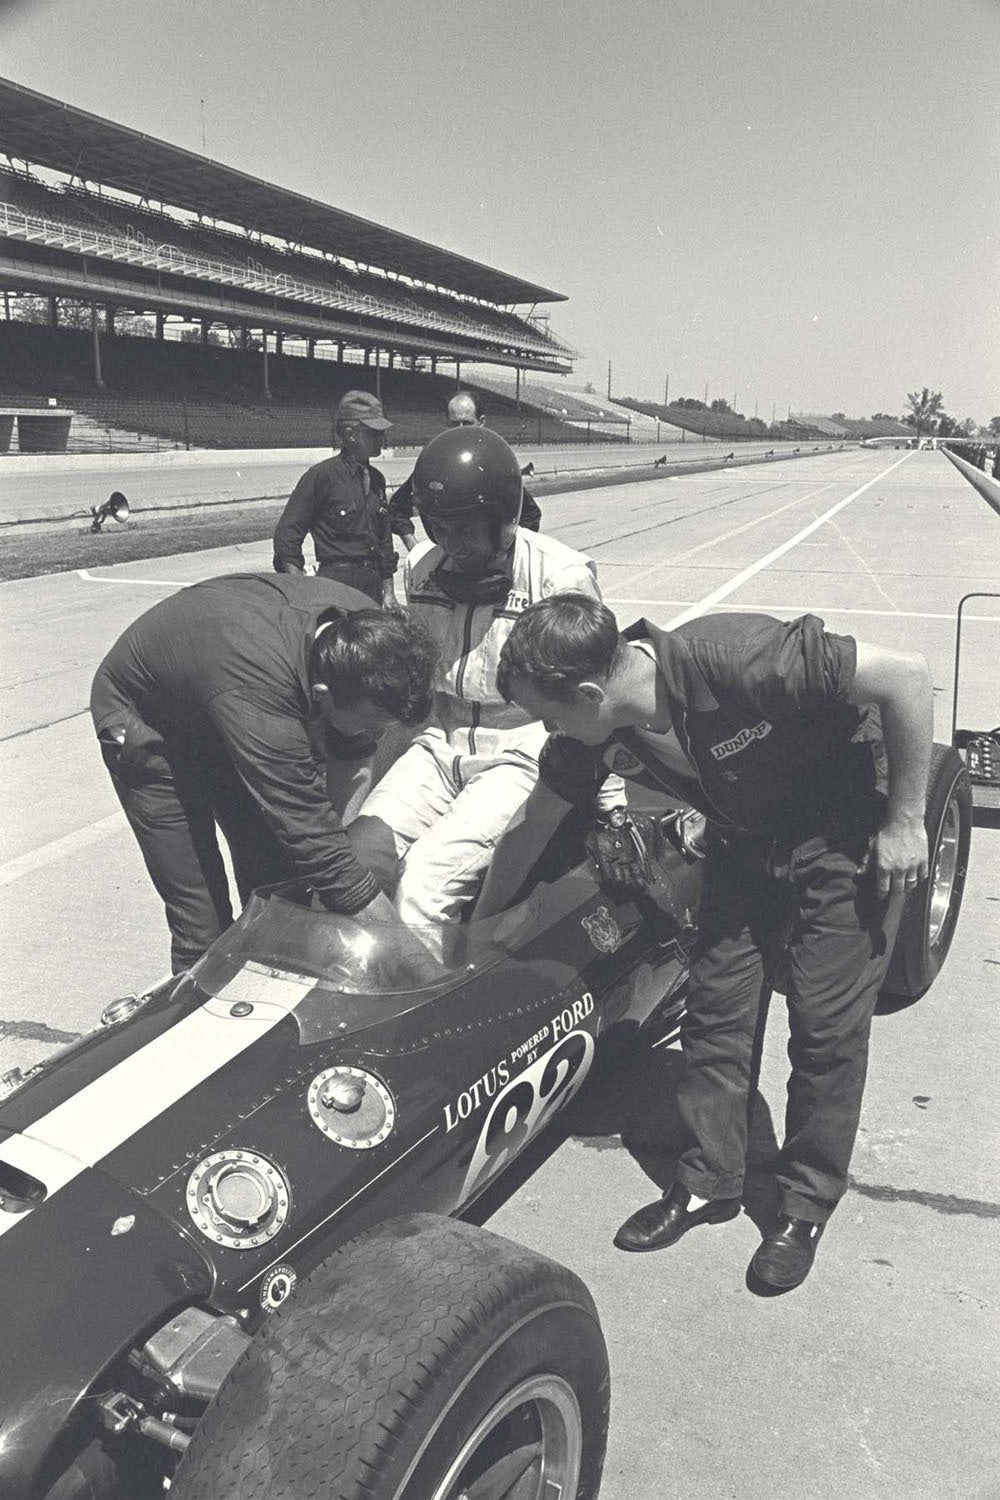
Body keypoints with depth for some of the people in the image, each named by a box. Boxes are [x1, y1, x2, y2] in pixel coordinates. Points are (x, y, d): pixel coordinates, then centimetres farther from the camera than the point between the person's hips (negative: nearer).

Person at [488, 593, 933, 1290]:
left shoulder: (735, 659, -37)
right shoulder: (594, 735, -16)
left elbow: (907, 673, -30)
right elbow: (532, 828, 1)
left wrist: (906, 824, -22)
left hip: (850, 833, -5)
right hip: (746, 837, 6)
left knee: (827, 1024, -3)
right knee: (714, 1008, 4)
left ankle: (807, 1207, 16)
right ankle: (709, 1182, 21)